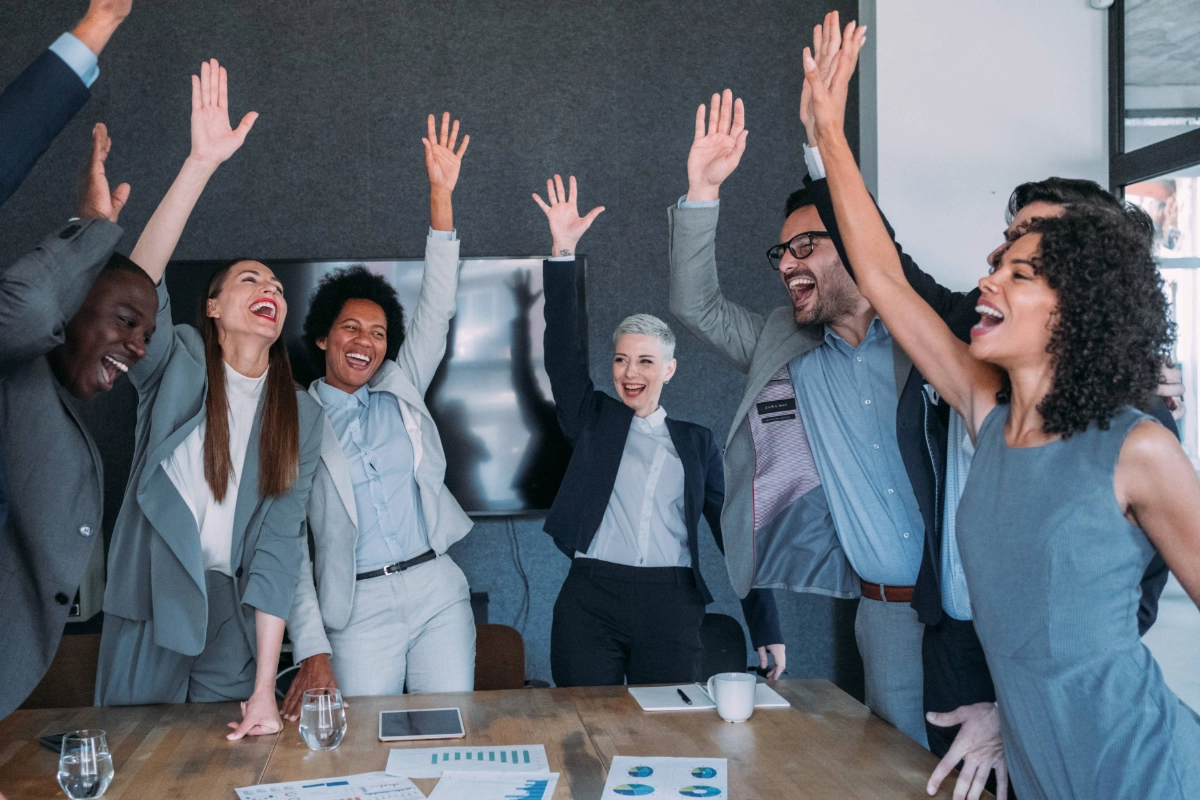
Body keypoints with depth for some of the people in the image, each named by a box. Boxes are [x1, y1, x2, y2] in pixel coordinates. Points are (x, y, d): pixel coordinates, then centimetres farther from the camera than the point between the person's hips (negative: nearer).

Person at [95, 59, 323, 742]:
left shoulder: (301, 415, 1)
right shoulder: (178, 366, -3)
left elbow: (279, 542, -7)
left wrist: (265, 687, -15)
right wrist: (203, 163, -36)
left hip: (236, 611, 2)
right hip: (151, 602, -2)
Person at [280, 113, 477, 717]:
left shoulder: (401, 393, 12)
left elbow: (435, 313, 4)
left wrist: (441, 196, -5)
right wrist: (311, 651, -8)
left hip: (439, 590, 3)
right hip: (360, 610, -2)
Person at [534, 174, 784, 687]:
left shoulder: (696, 442, 11)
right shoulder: (593, 420, 10)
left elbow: (732, 529, 9)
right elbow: (562, 351, -2)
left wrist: (766, 626, 4)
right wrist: (563, 251, -11)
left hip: (671, 605, 1)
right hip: (590, 600, 0)